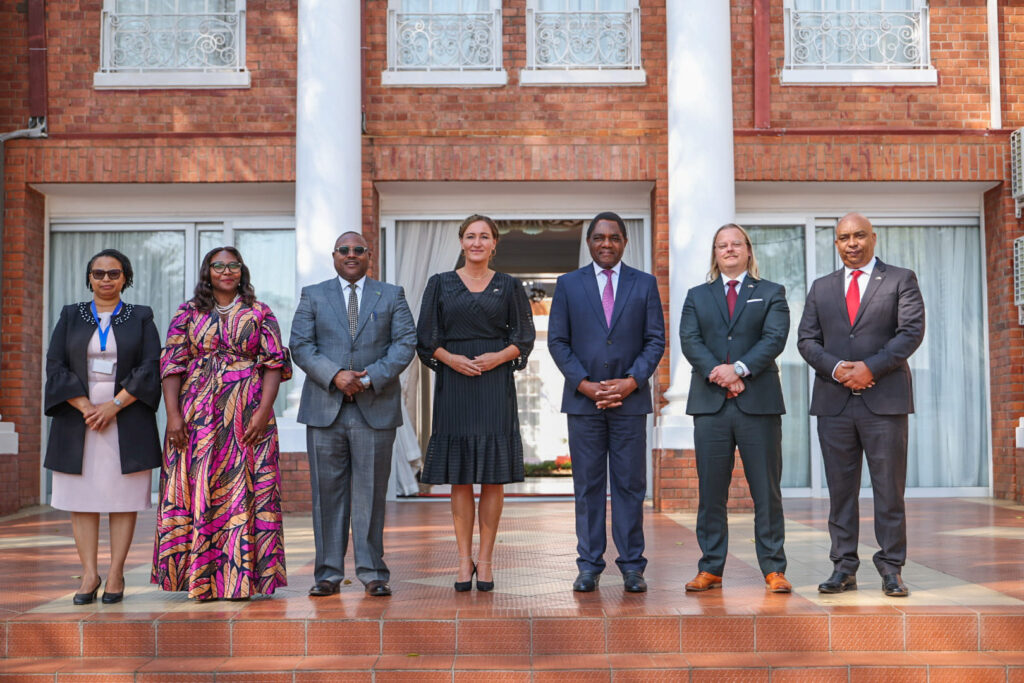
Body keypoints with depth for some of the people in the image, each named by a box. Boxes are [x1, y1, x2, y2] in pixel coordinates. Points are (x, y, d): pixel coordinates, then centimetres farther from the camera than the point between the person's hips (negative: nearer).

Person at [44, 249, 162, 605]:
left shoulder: (141, 318, 7)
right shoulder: (70, 316, 10)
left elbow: (150, 368, -3)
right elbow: (55, 366, 2)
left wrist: (115, 405, -13)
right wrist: (86, 408, -11)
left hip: (126, 423, -1)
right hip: (78, 420, 2)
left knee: (123, 497, -1)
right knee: (81, 497, 1)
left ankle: (116, 574, 5)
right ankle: (89, 574, 7)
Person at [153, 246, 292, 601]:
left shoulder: (260, 313, 8)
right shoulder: (188, 313, 10)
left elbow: (274, 363, 1)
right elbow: (172, 364, 4)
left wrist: (263, 410, -11)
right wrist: (173, 415, -7)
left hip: (247, 416, -1)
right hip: (197, 416, 1)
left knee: (244, 491, -3)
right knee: (196, 490, 0)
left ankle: (238, 577, 4)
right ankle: (200, 577, 8)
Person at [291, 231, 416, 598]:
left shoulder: (392, 295, 11)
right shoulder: (312, 295, 12)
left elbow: (405, 343, 1)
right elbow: (301, 345, 2)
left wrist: (370, 378, -12)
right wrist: (335, 375, -14)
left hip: (375, 409, 0)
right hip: (325, 407, 1)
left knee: (371, 492, 1)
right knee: (328, 491, 3)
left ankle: (372, 571, 9)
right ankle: (328, 572, 10)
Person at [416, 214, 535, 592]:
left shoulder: (509, 286, 9)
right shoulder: (440, 284, 9)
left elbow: (524, 337, 6)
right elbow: (426, 338, 6)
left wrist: (499, 357, -11)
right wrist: (450, 358, -11)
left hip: (495, 384, 0)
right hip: (454, 385, 0)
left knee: (493, 476, -1)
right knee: (459, 477, 1)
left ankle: (485, 559, 7)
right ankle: (464, 559, 8)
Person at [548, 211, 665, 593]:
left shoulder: (645, 284, 8)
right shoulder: (568, 284, 8)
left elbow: (655, 340, 4)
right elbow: (557, 341, 4)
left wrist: (631, 381, -10)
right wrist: (584, 384, -8)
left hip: (630, 398, 0)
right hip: (583, 400, 0)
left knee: (630, 484, 2)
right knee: (587, 485, 3)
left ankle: (632, 567, 8)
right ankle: (589, 566, 10)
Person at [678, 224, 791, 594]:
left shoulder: (771, 294, 11)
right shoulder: (697, 296, 16)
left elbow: (775, 338, -4)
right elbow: (689, 341, 2)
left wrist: (739, 369, -16)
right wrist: (718, 374, -13)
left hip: (758, 401, -1)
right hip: (710, 402, 2)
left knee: (767, 491, 1)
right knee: (710, 491, 3)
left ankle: (774, 569, 7)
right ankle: (710, 569, 10)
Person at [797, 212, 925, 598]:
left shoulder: (901, 280, 7)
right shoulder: (821, 288, 16)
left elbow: (912, 331, -5)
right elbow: (807, 339, 9)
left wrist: (871, 367, -15)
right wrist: (835, 367, -10)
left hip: (884, 399, -3)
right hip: (834, 402, 3)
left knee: (889, 488, 0)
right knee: (840, 489, 5)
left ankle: (891, 568, 8)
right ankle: (844, 568, 11)